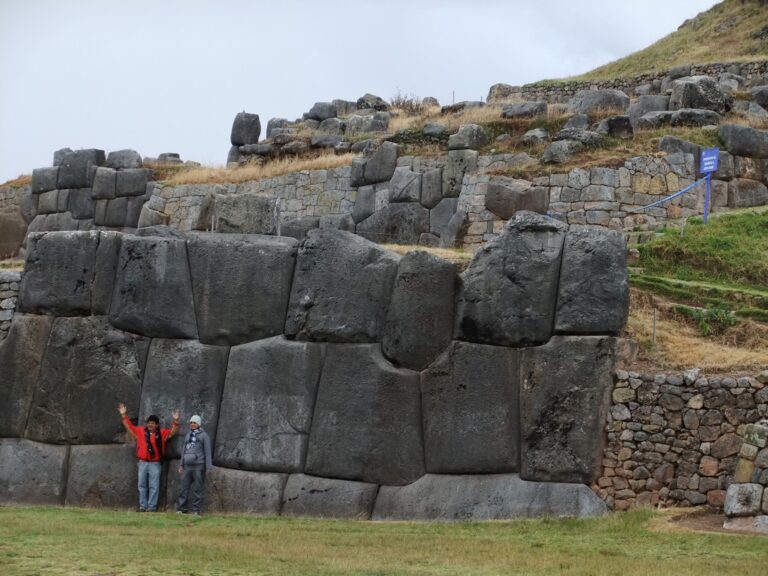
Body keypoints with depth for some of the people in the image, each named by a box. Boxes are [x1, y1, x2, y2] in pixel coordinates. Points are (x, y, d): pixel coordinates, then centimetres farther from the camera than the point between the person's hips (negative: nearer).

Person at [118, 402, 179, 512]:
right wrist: (124, 415, 12)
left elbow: (173, 431, 3)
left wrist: (175, 421, -12)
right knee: (142, 485, 5)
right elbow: (129, 427, 15)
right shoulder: (141, 431, 7)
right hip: (143, 463, 3)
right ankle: (142, 506, 10)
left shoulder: (162, 433, 2)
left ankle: (152, 506, -1)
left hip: (155, 463, -3)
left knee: (154, 486, -2)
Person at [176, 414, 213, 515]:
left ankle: (196, 510, 1)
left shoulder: (204, 435, 0)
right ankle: (182, 508, 3)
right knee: (184, 487, 0)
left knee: (197, 489, -2)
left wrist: (208, 467, -9)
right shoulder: (188, 435, 16)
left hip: (199, 465, -5)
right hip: (188, 465, 5)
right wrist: (181, 465, 17)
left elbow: (207, 452, -3)